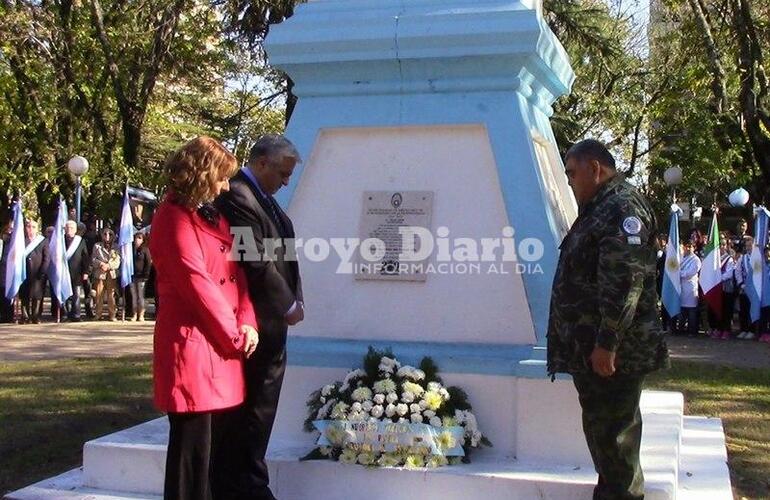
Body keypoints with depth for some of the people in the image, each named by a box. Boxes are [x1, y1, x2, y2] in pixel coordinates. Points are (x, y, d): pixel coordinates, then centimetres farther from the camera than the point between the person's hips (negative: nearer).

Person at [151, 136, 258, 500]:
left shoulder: (212, 215, 16)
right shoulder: (174, 219, -11)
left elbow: (235, 271, 13)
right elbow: (197, 284, -16)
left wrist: (246, 323, -2)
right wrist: (234, 335, -8)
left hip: (223, 345, 9)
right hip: (192, 344, -8)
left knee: (218, 445, 13)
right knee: (193, 448, -2)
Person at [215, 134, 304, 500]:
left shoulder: (261, 197, 15)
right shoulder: (238, 198, -16)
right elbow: (258, 264, -20)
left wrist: (292, 299, 5)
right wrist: (288, 305, -10)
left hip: (270, 322, 10)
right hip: (259, 324, -10)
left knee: (259, 412, 13)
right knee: (255, 411, -2)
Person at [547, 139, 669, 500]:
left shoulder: (622, 207, -15)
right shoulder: (598, 208, 18)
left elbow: (624, 281, -23)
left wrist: (607, 343, -24)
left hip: (612, 352, -10)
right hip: (591, 350, 10)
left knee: (612, 433, -4)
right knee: (603, 430, 17)